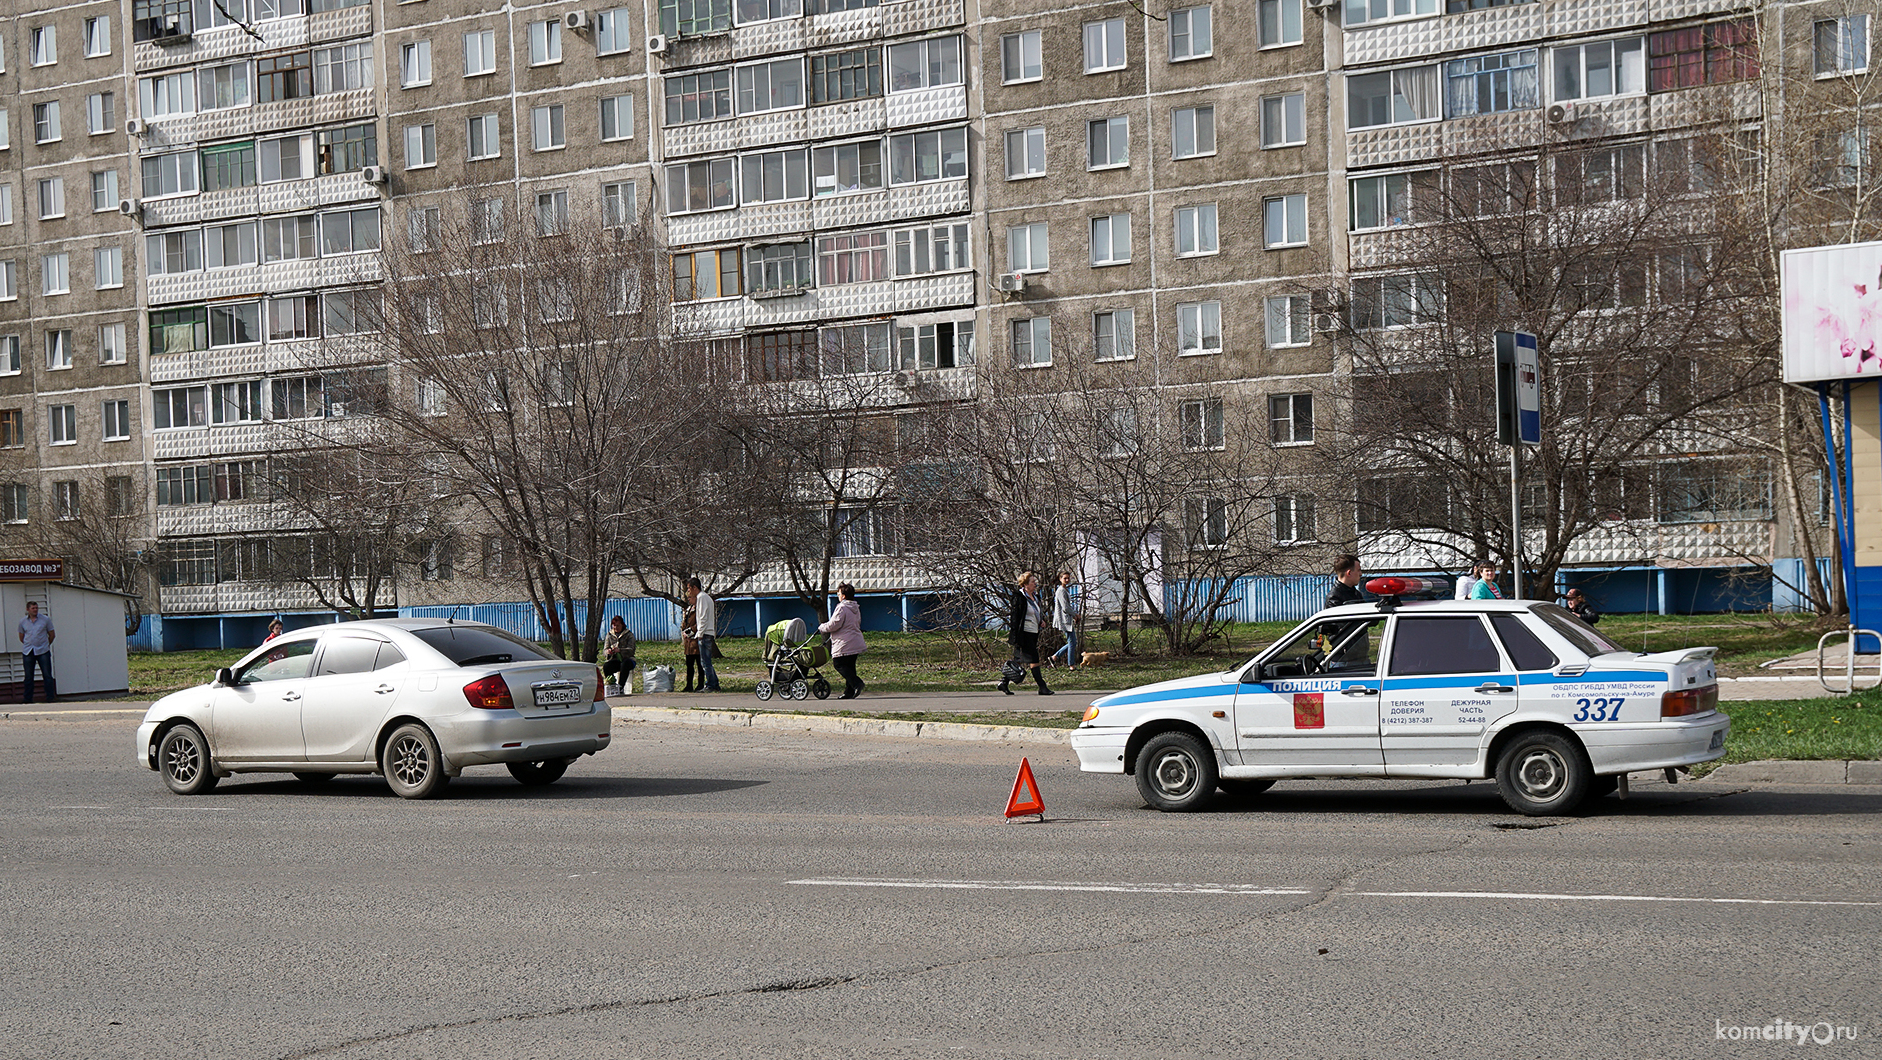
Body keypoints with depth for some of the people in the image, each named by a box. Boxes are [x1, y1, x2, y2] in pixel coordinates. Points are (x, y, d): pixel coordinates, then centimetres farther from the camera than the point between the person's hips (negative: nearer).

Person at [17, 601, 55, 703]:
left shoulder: (45, 619, 2)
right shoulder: (23, 622, 6)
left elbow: (52, 635, 11)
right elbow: (21, 638, 18)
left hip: (43, 652, -2)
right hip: (28, 652, 2)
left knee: (47, 676, -4)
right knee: (28, 677, 5)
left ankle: (50, 699, 0)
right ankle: (28, 700, 11)